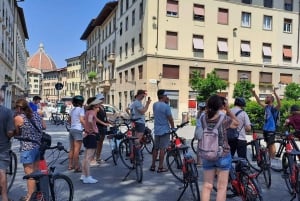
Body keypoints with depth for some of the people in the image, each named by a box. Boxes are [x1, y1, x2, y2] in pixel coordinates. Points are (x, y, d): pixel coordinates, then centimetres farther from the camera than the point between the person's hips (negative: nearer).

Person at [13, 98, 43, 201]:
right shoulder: (36, 115, 7)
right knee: (37, 172, 18)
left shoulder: (18, 118, -10)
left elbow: (17, 133, -3)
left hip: (27, 148, -7)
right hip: (39, 146, 7)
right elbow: (43, 127, 16)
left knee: (30, 174, 2)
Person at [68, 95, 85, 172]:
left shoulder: (72, 110, 16)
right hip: (78, 130, -8)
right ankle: (77, 167, -5)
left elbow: (69, 120, 24)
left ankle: (70, 165, 21)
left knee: (72, 149, 14)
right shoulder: (81, 109, -8)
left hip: (71, 129, 8)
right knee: (77, 149, -7)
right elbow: (81, 120, -19)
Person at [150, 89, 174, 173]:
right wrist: (173, 127, 3)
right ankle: (160, 167, 5)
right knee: (162, 149, 0)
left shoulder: (154, 105, 5)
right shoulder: (166, 106, -17)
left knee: (155, 148, 14)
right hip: (165, 130, -7)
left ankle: (153, 166, 20)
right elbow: (170, 119, -14)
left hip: (156, 130, 7)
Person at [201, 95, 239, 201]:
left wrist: (207, 109, 6)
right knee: (222, 187, 7)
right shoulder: (224, 118, -14)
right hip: (223, 155, -3)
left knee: (207, 186, 11)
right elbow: (236, 123, 4)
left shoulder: (203, 118, -6)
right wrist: (228, 110, 0)